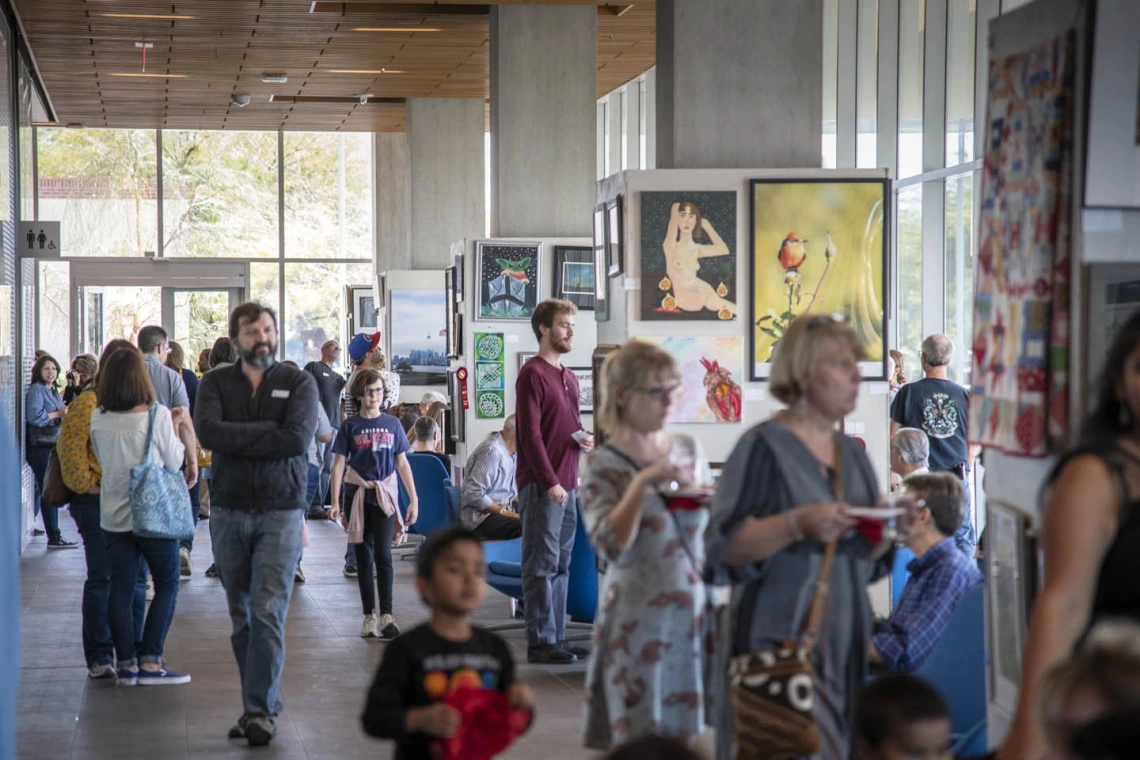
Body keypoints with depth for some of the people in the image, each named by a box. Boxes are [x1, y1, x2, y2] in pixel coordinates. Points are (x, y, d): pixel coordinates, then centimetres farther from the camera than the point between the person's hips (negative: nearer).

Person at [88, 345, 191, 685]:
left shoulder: (98, 420, -2)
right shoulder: (157, 415, -13)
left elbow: (102, 460, 11)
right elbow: (174, 462, -5)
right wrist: (178, 437, 11)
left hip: (113, 515, 4)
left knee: (121, 588, 8)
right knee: (167, 584, 7)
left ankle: (126, 664, 9)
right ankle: (150, 661, -1)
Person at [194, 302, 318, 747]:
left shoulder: (298, 383, 2)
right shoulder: (216, 382, 6)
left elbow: (298, 439, -15)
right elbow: (207, 430, -13)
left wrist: (237, 439, -11)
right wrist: (268, 431, -14)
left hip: (280, 512, -2)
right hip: (228, 511, 2)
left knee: (268, 613, -11)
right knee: (241, 617, 7)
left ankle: (261, 710, -8)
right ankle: (259, 706, 16)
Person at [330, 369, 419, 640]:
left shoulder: (392, 424, 6)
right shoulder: (350, 426, 2)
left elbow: (402, 463, 9)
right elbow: (339, 464, 2)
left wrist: (413, 499, 5)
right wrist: (335, 502, -5)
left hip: (384, 495, 0)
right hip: (356, 495, 0)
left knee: (383, 554, -10)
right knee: (363, 556, 5)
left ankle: (386, 615, -11)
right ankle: (369, 616, 10)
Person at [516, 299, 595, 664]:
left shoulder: (569, 377, 18)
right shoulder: (532, 374, -10)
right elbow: (530, 434, -15)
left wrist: (584, 439, 4)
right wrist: (550, 482, -19)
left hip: (567, 485, 9)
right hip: (541, 485, -9)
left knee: (561, 564, 11)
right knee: (542, 565, -6)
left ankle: (556, 638, 17)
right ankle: (541, 642, -3)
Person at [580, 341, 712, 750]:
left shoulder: (689, 450, 9)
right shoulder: (604, 466, -6)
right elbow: (610, 544, -19)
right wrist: (643, 481, -24)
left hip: (692, 617, 5)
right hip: (639, 621, -5)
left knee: (683, 736, 8)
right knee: (637, 737, -4)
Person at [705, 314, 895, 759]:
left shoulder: (852, 454, 15)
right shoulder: (765, 447, -6)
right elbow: (724, 546, -14)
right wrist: (798, 524, -25)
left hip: (844, 638, 7)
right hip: (780, 636, -7)